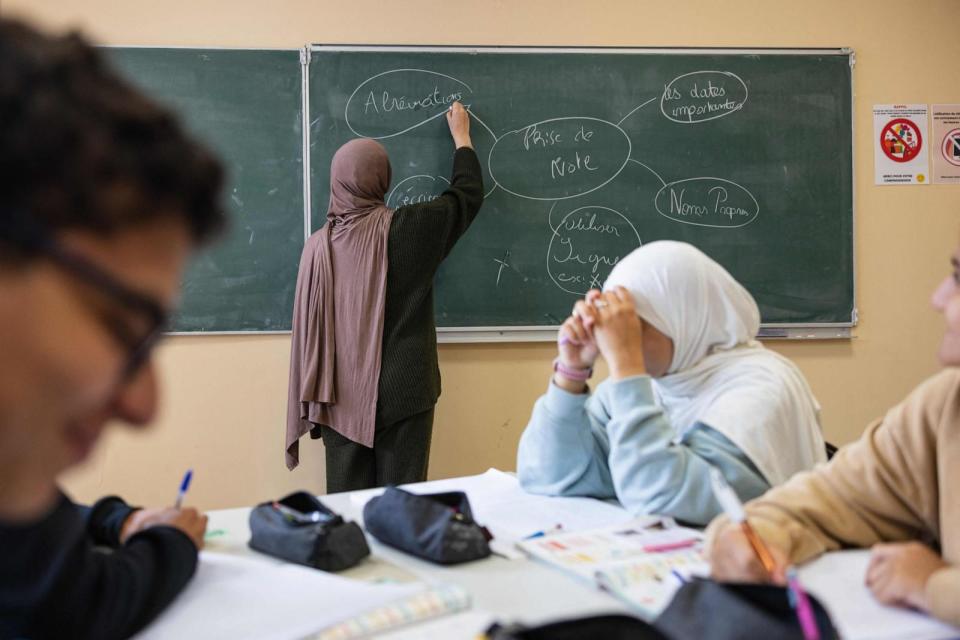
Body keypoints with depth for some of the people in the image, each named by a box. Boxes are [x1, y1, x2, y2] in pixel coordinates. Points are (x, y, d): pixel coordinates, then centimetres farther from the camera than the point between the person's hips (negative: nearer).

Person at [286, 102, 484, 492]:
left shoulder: (320, 244, -2)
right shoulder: (405, 228, -8)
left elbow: (309, 330, 3)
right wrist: (461, 136, 25)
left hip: (343, 397, 2)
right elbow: (468, 195, 9)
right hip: (402, 393, -2)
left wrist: (314, 408, 13)